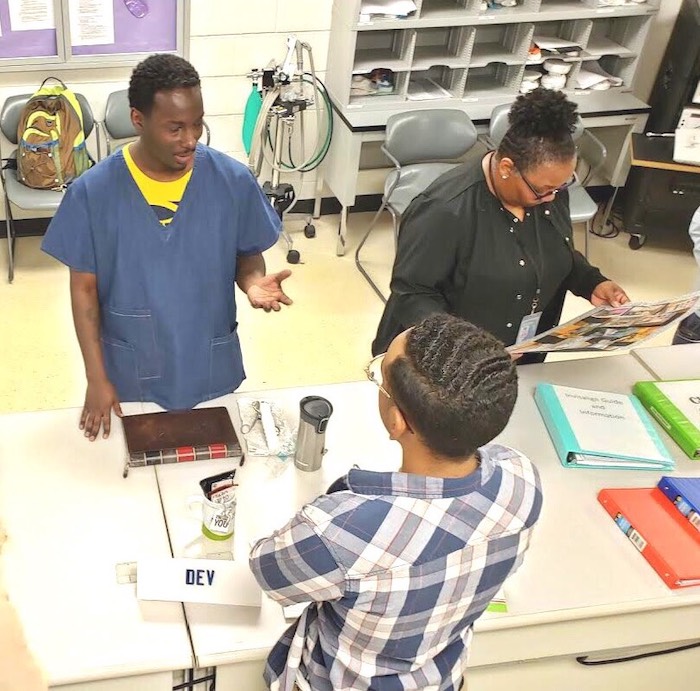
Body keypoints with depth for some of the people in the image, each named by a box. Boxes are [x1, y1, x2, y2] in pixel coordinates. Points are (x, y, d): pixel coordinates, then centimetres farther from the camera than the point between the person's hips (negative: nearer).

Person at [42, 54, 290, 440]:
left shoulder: (233, 181, -15)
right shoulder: (92, 191, -17)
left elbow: (247, 256, 0)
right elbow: (84, 288, -8)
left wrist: (253, 280, -24)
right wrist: (96, 378, -8)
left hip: (212, 371, 1)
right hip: (132, 377, -1)